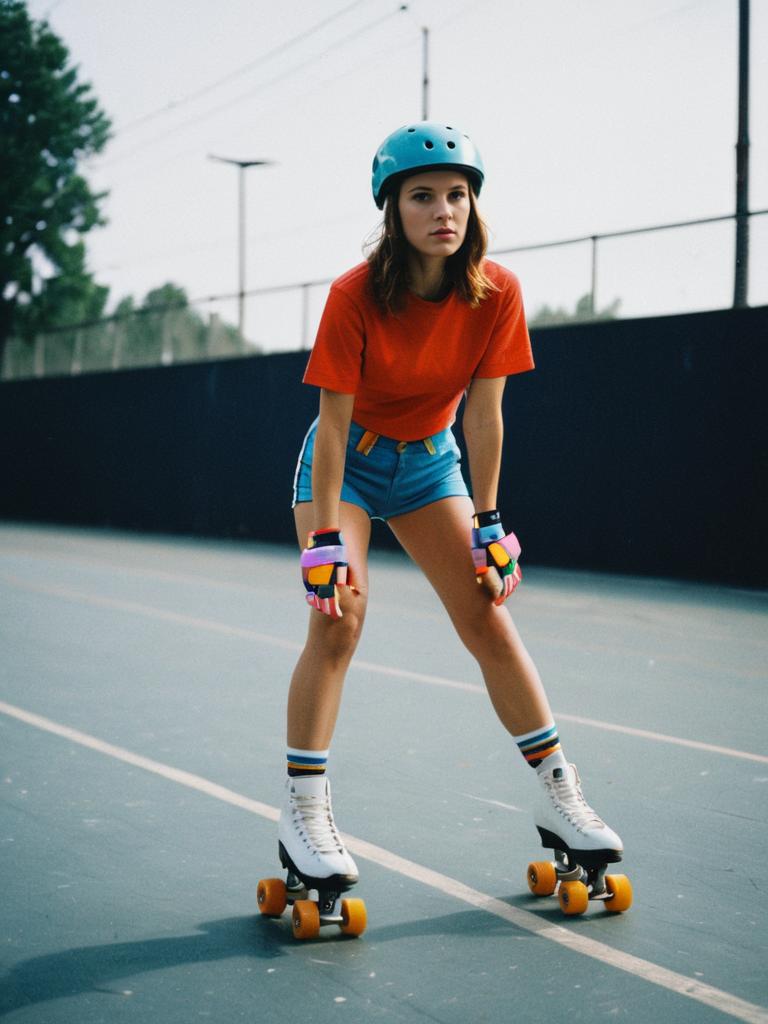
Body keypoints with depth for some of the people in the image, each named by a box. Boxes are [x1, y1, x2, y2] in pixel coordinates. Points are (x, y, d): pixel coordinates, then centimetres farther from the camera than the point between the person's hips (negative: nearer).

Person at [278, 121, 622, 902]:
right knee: (338, 617, -17)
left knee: (488, 617, -1)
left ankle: (560, 799, 7)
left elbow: (484, 414, -12)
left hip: (428, 460, 3)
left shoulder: (497, 293, -18)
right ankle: (303, 812, -7)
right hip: (346, 460, -3)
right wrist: (327, 537, -24)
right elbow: (334, 426, -23)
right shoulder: (355, 296, -26)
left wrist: (486, 522, -10)